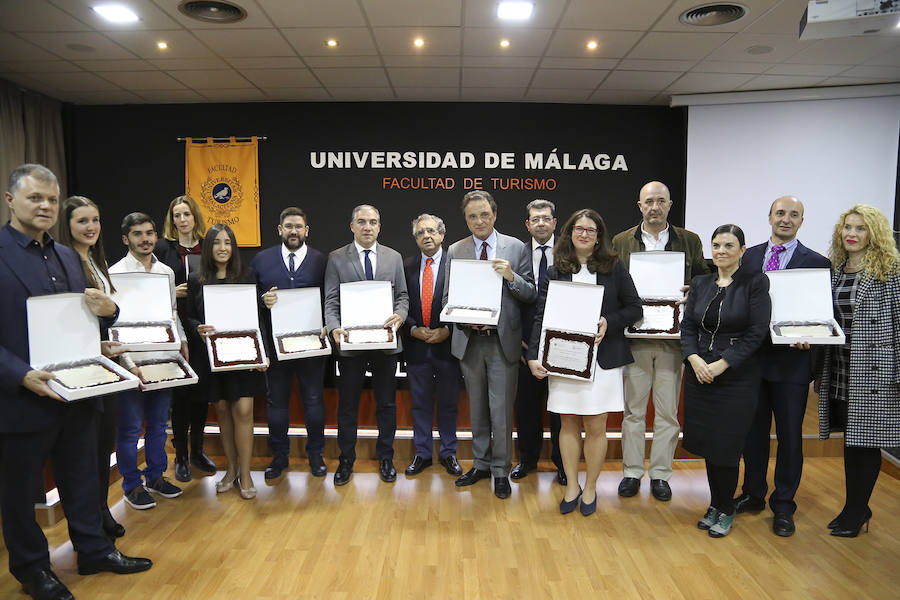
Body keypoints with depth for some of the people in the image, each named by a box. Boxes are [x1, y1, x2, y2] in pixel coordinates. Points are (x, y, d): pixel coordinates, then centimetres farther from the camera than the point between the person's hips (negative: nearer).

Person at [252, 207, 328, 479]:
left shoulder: (321, 261, 2)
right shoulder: (262, 260, 6)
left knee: (314, 400, 8)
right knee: (277, 401, 11)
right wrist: (263, 301, -15)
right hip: (274, 342, 1)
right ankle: (279, 455, 26)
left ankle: (315, 454, 24)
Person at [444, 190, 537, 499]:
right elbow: (447, 298, 6)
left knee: (501, 409, 2)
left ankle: (501, 471, 19)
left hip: (503, 341, -2)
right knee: (477, 408, 15)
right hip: (469, 340, 2)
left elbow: (531, 295, 0)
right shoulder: (455, 251, 6)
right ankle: (481, 464, 31)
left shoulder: (516, 248, 1)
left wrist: (512, 277, -18)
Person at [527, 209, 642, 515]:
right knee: (569, 423, 8)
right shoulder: (555, 272, 5)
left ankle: (590, 488, 24)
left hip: (602, 359, -1)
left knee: (595, 427, 5)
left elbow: (635, 308, 5)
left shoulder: (614, 268, 3)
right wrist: (533, 355, -9)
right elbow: (541, 316, 1)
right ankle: (571, 486, 24)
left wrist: (609, 323, -13)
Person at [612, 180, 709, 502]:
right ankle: (632, 472, 21)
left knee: (668, 411, 7)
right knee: (633, 409, 7)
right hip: (635, 337, 0)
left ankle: (660, 474, 21)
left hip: (673, 338, 0)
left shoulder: (689, 241, 7)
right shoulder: (621, 241, 6)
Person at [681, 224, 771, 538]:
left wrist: (720, 365, -16)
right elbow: (687, 327, 6)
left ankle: (726, 510, 22)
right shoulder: (699, 283, 8)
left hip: (737, 376, -4)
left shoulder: (755, 282, -5)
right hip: (699, 374, 4)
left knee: (725, 447, 1)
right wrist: (694, 359, -12)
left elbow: (757, 332, -11)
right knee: (707, 444, 11)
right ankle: (715, 504, 30)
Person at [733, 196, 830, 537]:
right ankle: (753, 494, 31)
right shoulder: (749, 257, 8)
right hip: (752, 357, 3)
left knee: (790, 436, 8)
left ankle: (783, 506, 23)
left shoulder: (816, 263, -2)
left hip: (792, 361, -3)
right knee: (753, 431, 14)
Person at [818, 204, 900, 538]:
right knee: (850, 438, 13)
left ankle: (856, 511, 16)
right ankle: (856, 507, 26)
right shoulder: (836, 270, 11)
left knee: (867, 439, 3)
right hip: (839, 367, 6)